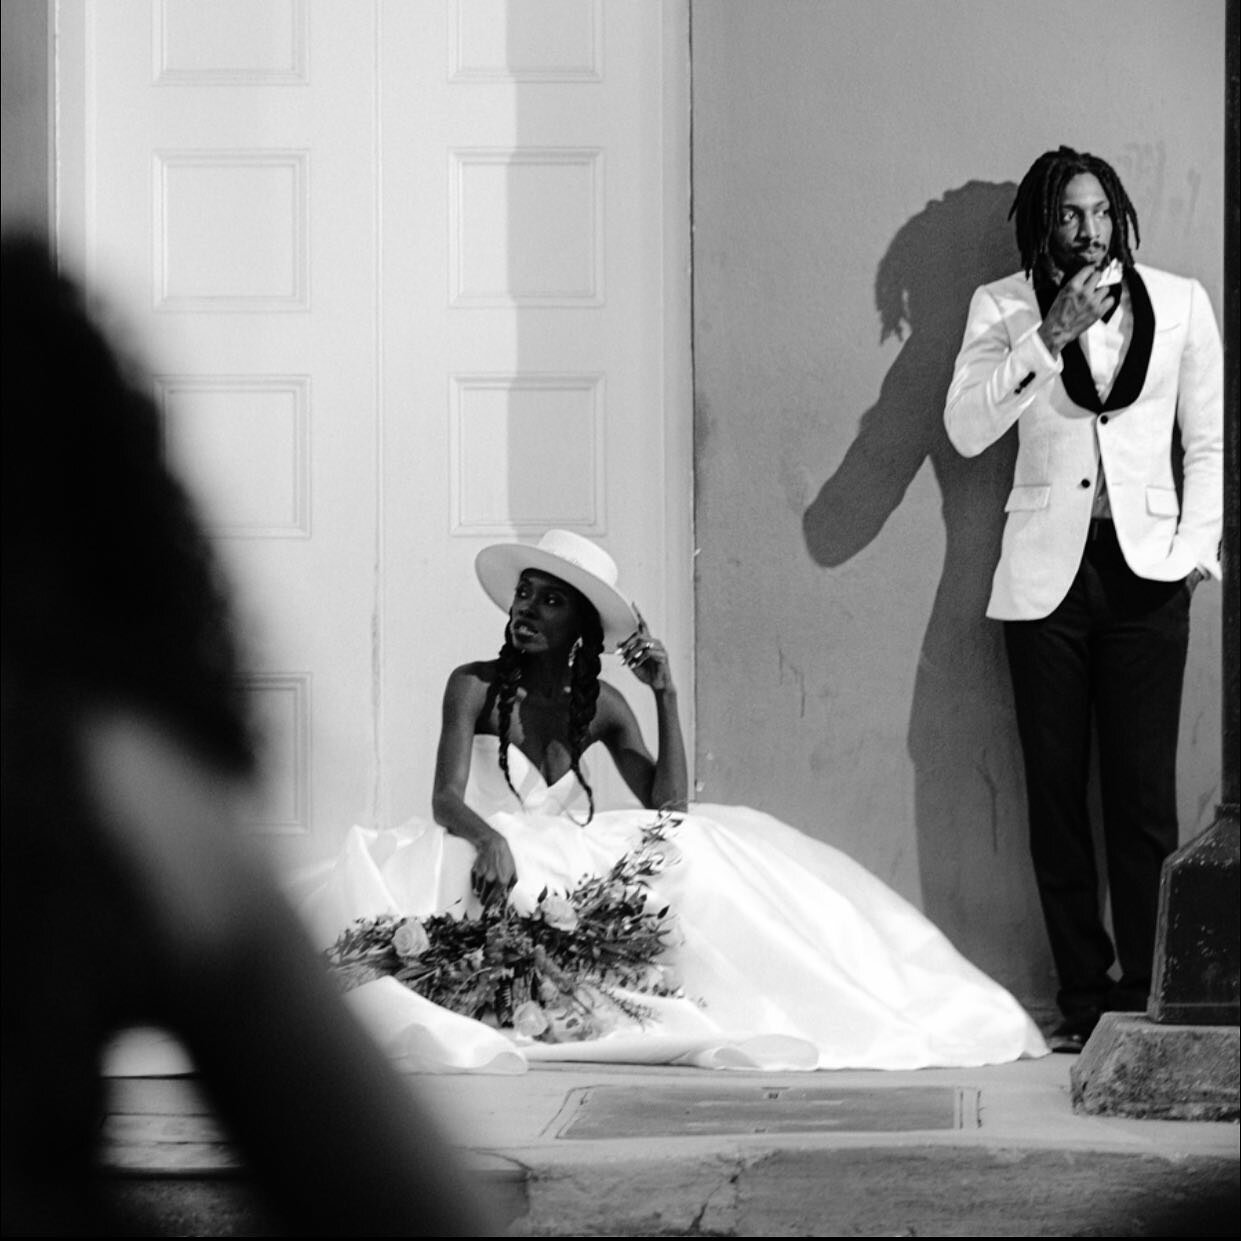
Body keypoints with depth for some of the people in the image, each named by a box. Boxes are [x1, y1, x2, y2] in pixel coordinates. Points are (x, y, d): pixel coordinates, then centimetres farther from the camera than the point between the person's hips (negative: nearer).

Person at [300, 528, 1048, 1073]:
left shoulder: (601, 705, 7)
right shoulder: (475, 687, -3)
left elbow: (669, 807, -2)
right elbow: (447, 799, -14)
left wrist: (666, 695, -8)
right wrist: (491, 839, -37)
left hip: (574, 875, 3)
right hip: (497, 871, -3)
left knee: (692, 855, -18)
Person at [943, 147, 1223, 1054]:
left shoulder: (1178, 303, 8)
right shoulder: (1004, 308, 5)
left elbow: (1208, 444, 11)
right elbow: (965, 429, -8)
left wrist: (1196, 547, -2)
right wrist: (1051, 337, -16)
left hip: (1146, 570, 0)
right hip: (1046, 576, 0)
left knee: (1143, 795, -5)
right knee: (1057, 796, 1)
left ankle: (1147, 997, 0)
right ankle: (1084, 996, 8)